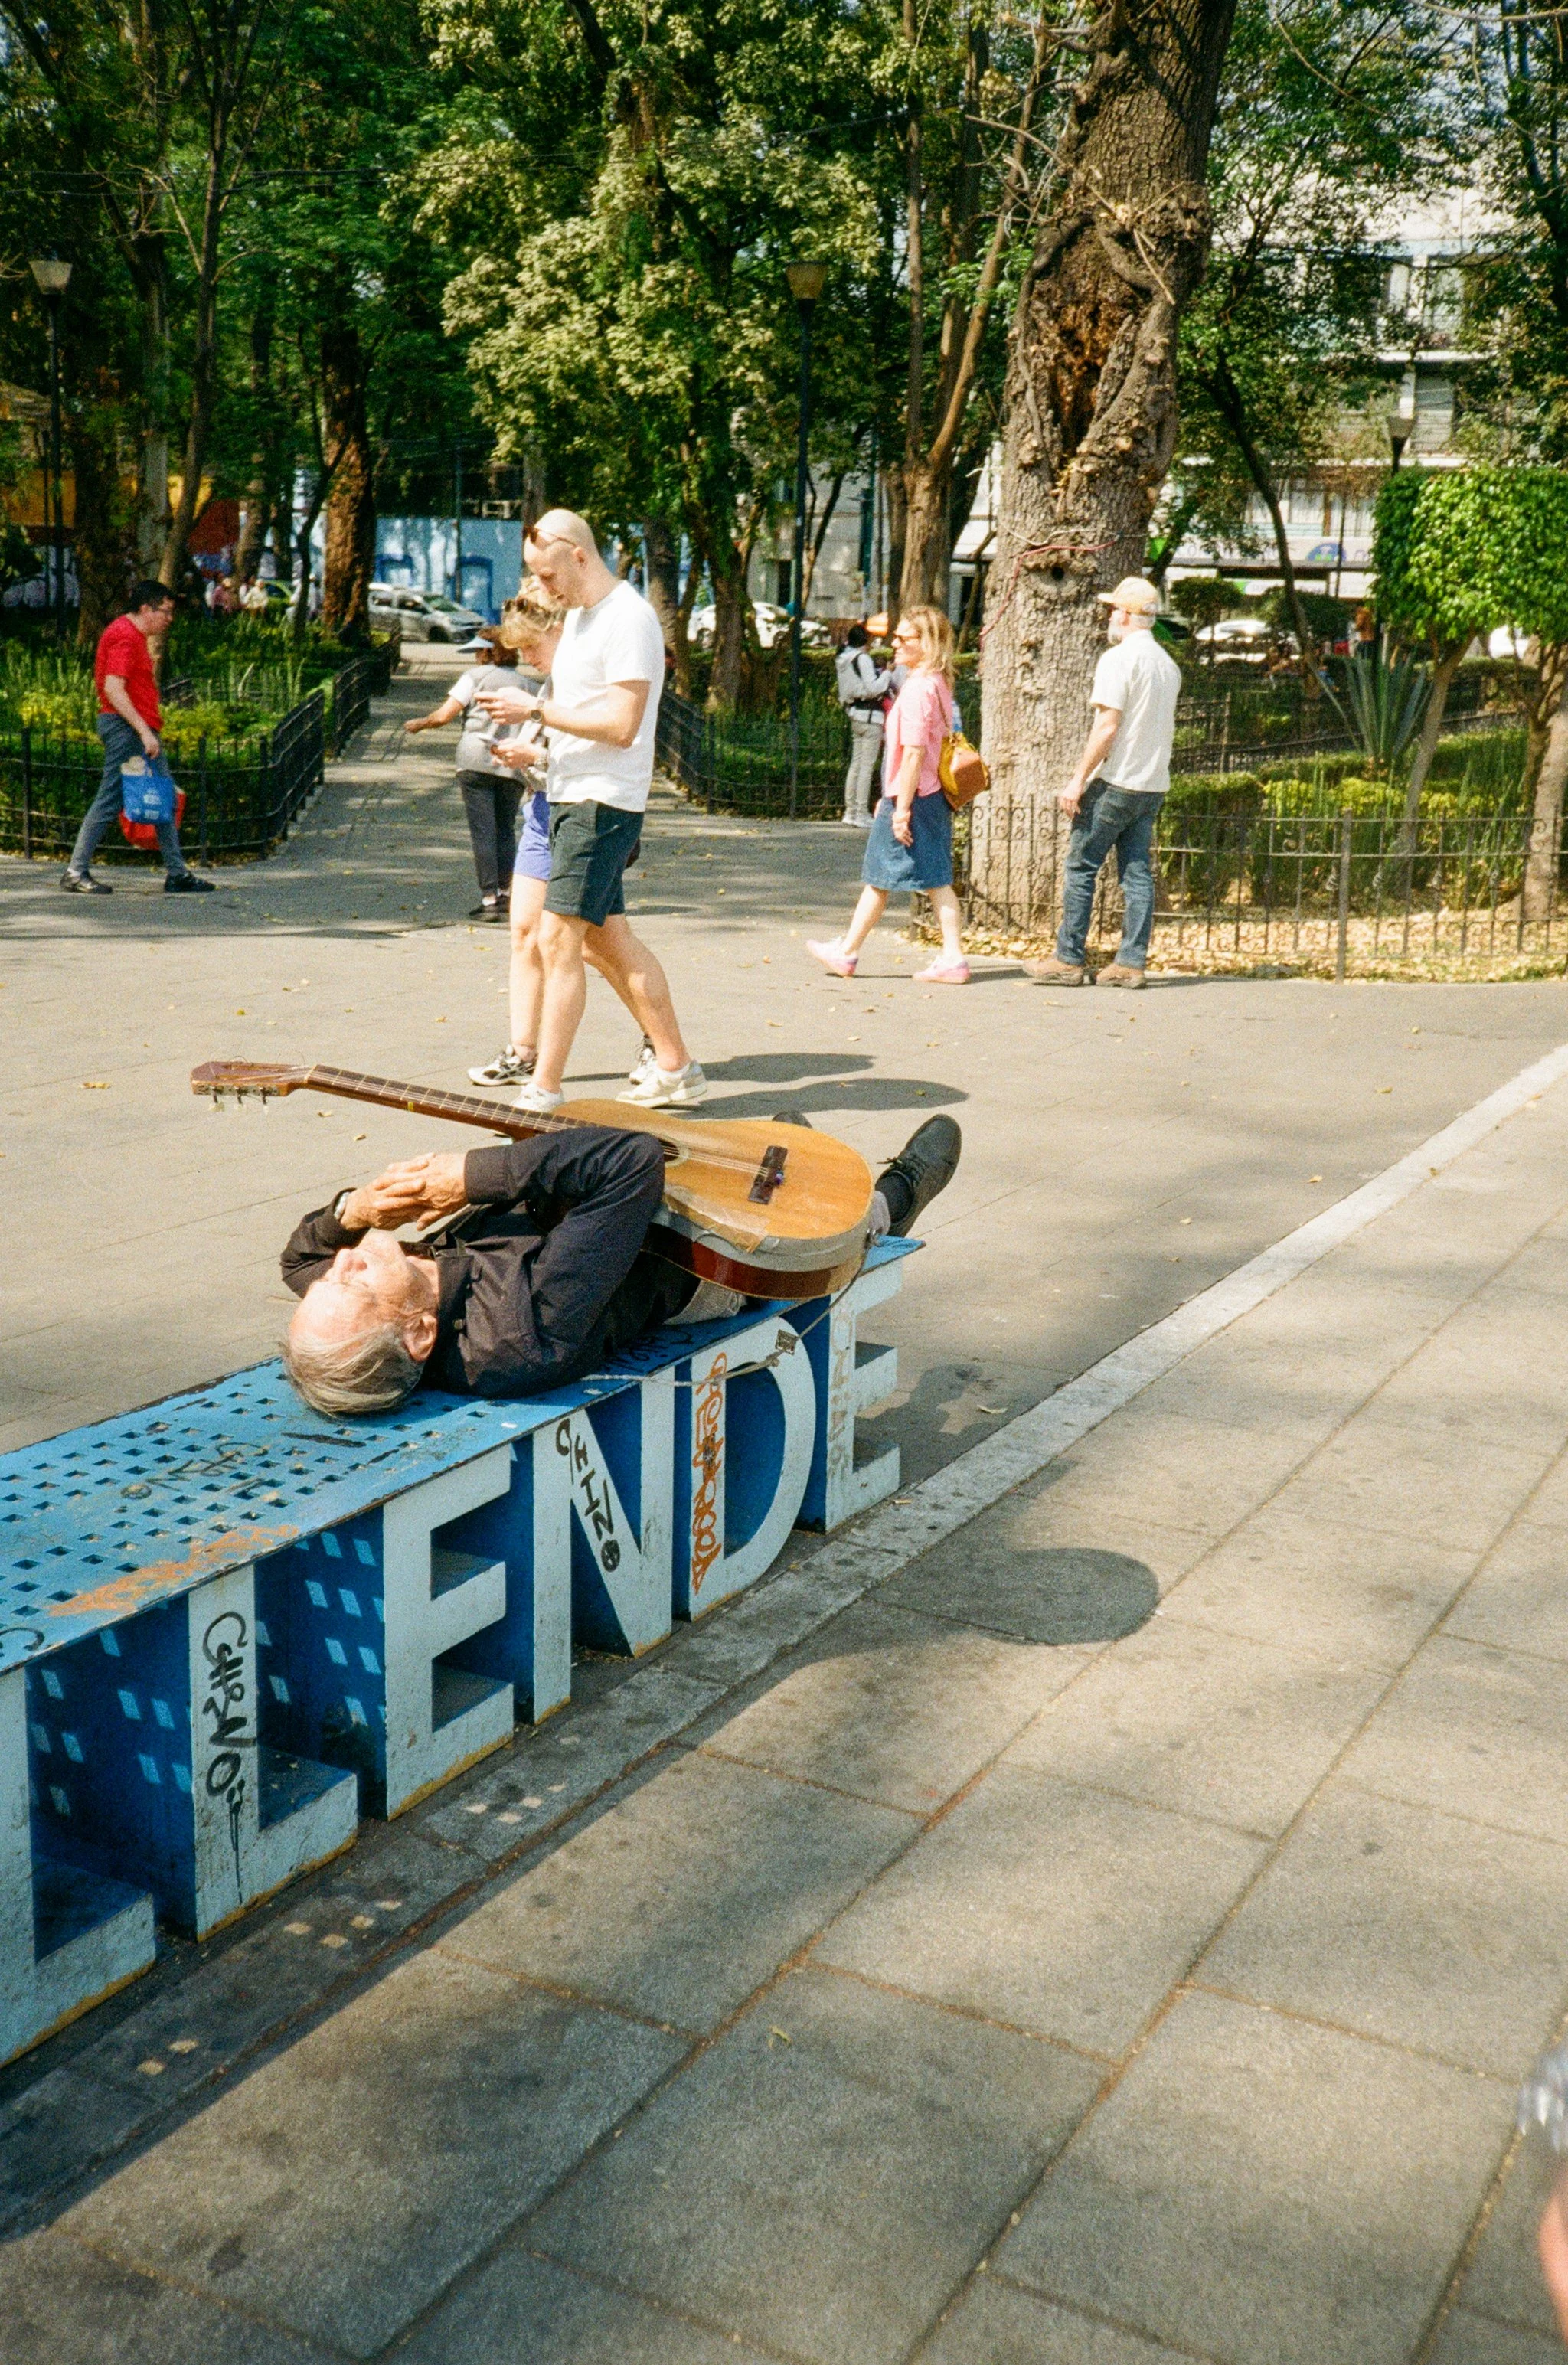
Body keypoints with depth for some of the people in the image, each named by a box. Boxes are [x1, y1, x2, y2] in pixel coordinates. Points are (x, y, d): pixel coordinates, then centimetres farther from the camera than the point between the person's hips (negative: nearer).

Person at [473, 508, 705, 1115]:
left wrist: (535, 709, -18)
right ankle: (677, 1070, 21)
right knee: (608, 938, 13)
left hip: (603, 803, -10)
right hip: (571, 797, 10)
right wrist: (532, 747, 11)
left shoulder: (629, 618, -15)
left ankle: (543, 1092, -9)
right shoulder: (579, 615, 16)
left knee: (558, 940, -12)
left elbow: (621, 725, -22)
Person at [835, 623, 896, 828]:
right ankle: (862, 814, -6)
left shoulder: (843, 660, 13)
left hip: (854, 714, 9)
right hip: (870, 715, -9)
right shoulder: (863, 658, -13)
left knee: (856, 763, 12)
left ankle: (850, 811, 14)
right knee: (867, 765, -6)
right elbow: (872, 688, -18)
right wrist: (887, 676, -5)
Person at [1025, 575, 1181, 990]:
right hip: (1154, 784, 8)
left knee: (1081, 866, -1)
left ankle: (1069, 960, 0)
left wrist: (1078, 780, -15)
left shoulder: (1118, 658, -11)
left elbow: (1108, 726, -17)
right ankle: (1132, 962, 6)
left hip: (1116, 781, -8)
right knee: (1137, 872, 7)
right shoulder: (1168, 664, 14)